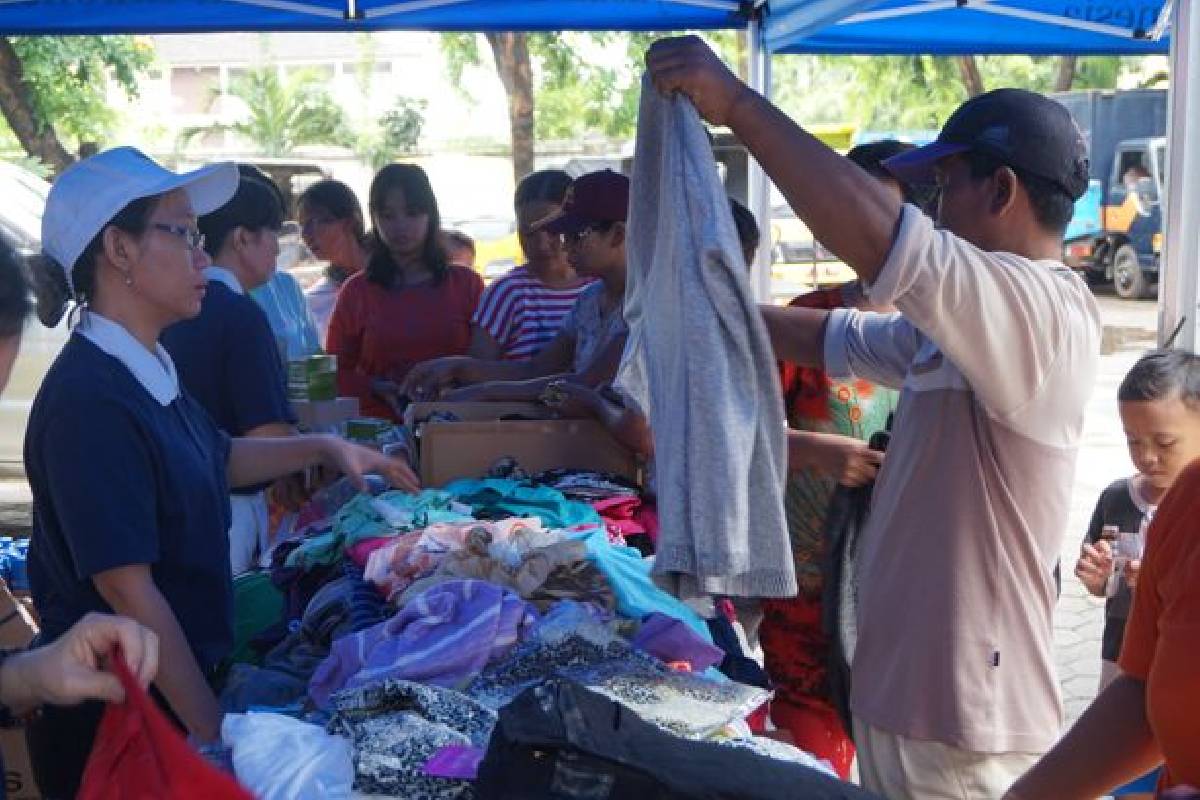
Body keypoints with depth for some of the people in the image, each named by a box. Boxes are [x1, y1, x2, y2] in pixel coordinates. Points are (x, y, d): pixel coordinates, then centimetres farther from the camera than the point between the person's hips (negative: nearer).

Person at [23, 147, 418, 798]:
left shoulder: (146, 370, 4)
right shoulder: (90, 400, -24)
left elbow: (214, 460, 24)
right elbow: (127, 589, -26)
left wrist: (322, 448, 14)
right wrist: (213, 733, -22)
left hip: (172, 686, 9)